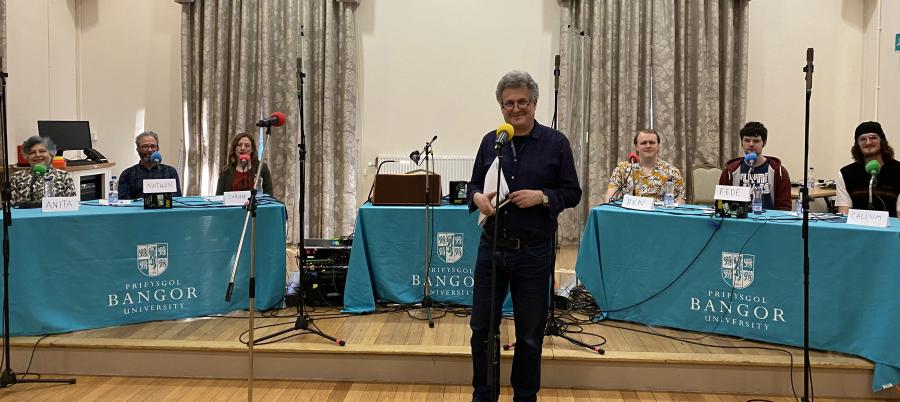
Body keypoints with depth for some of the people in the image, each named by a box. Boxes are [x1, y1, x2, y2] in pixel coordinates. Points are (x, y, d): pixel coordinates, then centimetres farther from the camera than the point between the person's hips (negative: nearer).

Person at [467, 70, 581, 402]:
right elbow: (474, 184, 13)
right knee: (482, 328, 9)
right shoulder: (491, 141, 6)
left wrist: (542, 197, -17)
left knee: (529, 335, 10)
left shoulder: (556, 143, -2)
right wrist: (478, 197, -9)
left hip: (534, 253, -2)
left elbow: (572, 193, 0)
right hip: (491, 249, 3)